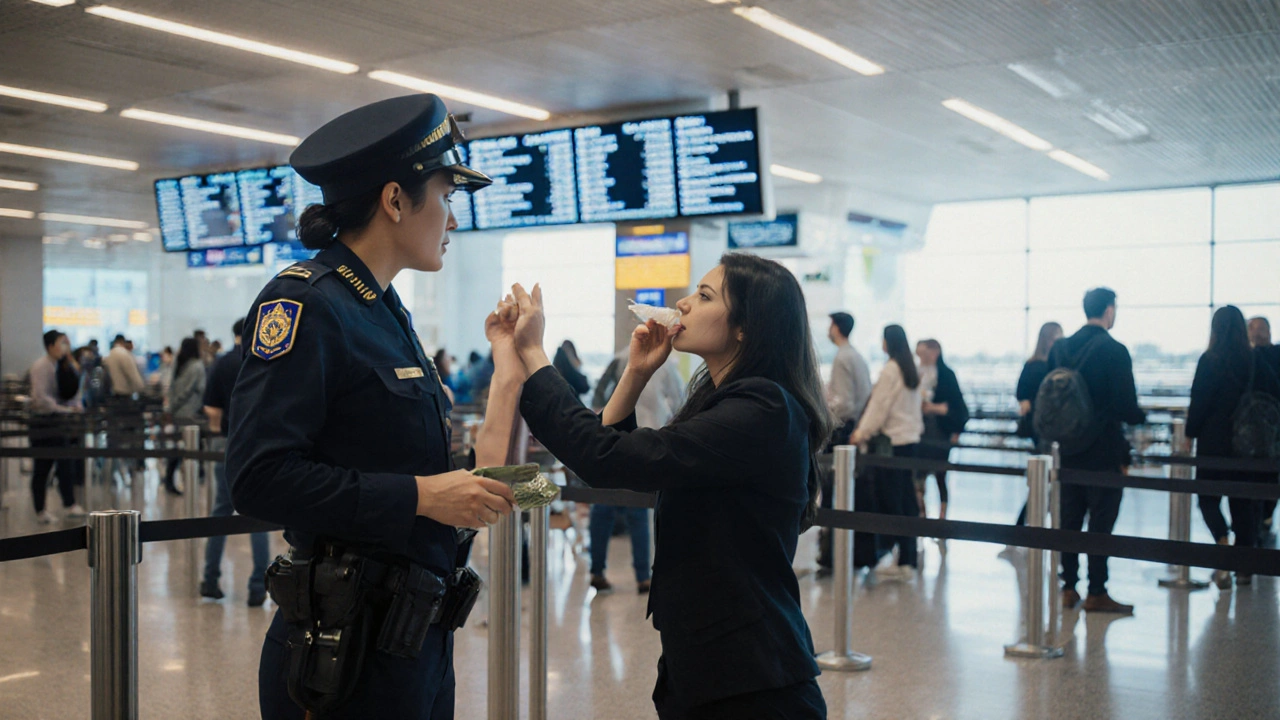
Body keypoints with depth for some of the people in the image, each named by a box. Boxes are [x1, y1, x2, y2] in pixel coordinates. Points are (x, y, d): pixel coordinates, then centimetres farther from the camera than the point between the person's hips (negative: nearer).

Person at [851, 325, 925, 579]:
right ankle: (908, 559, 14)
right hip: (912, 439, 8)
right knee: (907, 500, 11)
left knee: (890, 500, -3)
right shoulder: (913, 372, 11)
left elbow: (879, 407, -10)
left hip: (892, 441, -8)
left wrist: (862, 433, -2)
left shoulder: (889, 371, -11)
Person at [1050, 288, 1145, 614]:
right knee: (1101, 522, 1)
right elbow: (1126, 406, -15)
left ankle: (1068, 588, 15)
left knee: (1069, 520, 11)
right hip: (1104, 450, -5)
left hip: (1069, 449, 5)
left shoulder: (1059, 348, 4)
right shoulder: (1114, 351, -13)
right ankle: (1096, 593, 5)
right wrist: (1140, 416, 6)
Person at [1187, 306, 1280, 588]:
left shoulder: (1210, 361, -10)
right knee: (1242, 500, 13)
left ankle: (1223, 543, -18)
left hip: (1214, 441, -4)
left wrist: (1190, 434, -2)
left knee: (1208, 498, 7)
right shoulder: (1256, 359, 0)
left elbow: (1198, 401, -10)